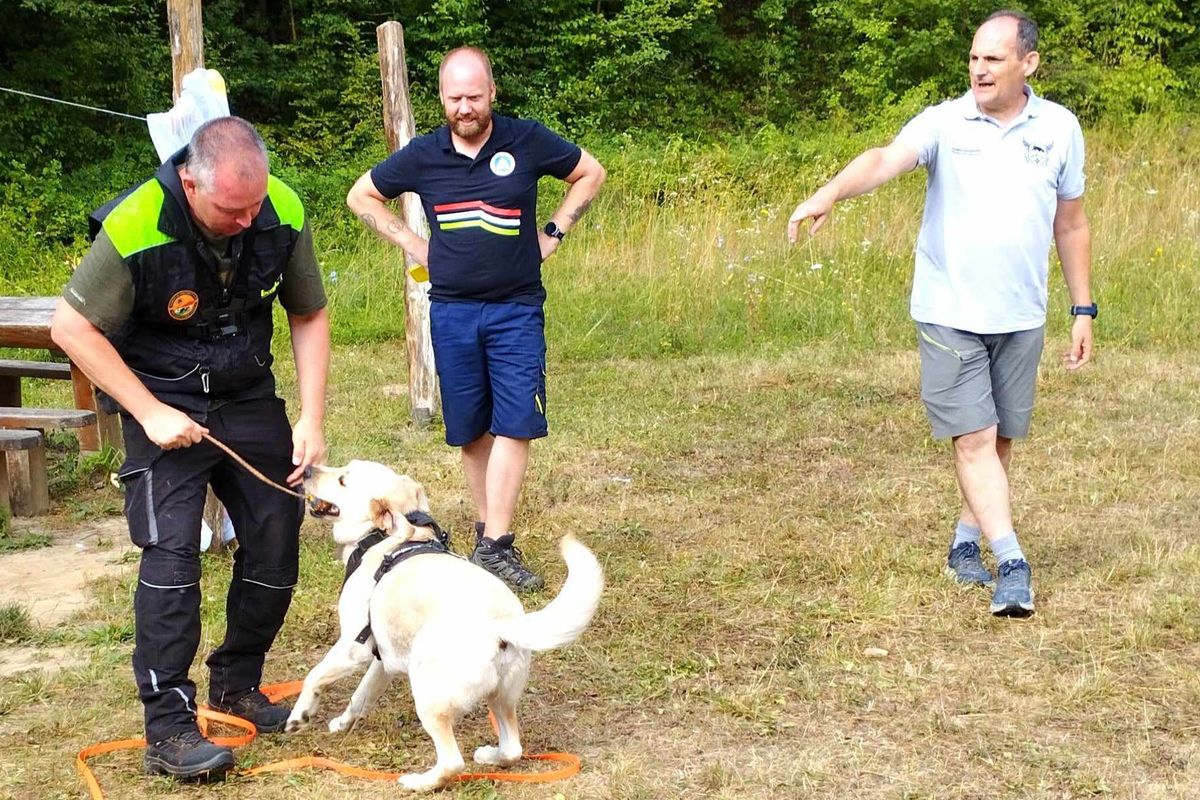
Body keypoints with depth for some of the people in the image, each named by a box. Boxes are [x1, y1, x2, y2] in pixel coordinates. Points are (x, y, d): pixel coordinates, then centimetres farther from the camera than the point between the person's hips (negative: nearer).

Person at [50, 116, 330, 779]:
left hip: (250, 398, 5)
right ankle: (168, 727, -10)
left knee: (276, 539, 6)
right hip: (164, 403, -5)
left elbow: (309, 317, 0)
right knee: (171, 549, -16)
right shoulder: (135, 229, -28)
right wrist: (149, 412, -20)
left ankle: (236, 686, 26)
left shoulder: (284, 215, -15)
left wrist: (312, 419, -7)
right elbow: (72, 328, -17)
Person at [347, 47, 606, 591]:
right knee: (471, 430, 7)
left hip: (517, 308, -2)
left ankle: (494, 546, -9)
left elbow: (590, 173, 11)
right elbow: (361, 196, 14)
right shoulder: (422, 156, -1)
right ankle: (488, 526, 19)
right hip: (452, 311, 2)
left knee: (513, 426, -9)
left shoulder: (527, 142, -5)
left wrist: (553, 233, 4)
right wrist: (412, 244, 5)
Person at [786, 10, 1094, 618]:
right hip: (949, 315, -3)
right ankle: (1011, 563, -5)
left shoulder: (1059, 129, 4)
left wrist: (1083, 311, 13)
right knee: (973, 439, -7)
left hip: (1021, 317, 3)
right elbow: (886, 159, -22)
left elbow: (1070, 223, 13)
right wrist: (830, 193, -42)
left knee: (1000, 438, 10)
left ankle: (966, 539, 28)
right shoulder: (944, 122, -4)